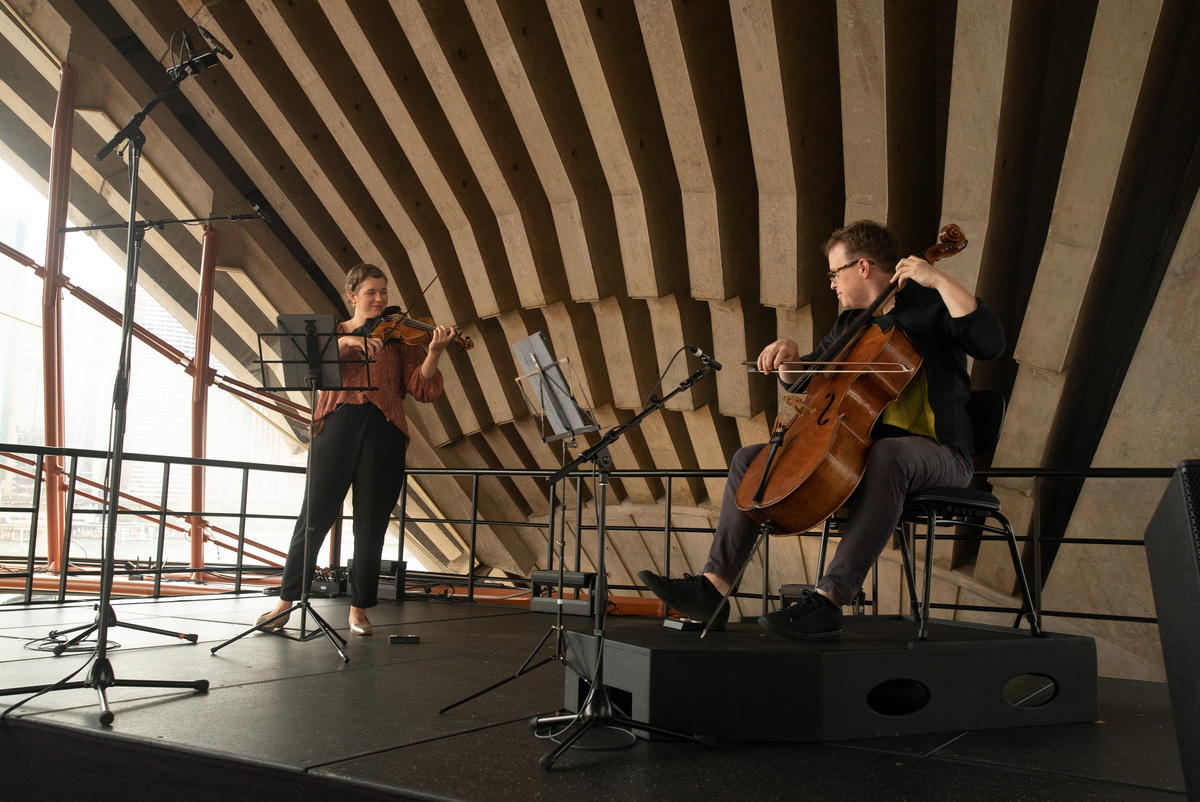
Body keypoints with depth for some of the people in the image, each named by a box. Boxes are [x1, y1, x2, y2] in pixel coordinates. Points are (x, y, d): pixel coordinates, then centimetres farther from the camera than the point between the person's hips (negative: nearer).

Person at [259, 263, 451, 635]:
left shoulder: (398, 337, 12)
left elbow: (423, 388, -1)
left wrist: (434, 352, -17)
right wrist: (347, 341, -18)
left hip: (383, 433, 0)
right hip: (337, 427, 0)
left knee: (371, 525, 3)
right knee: (314, 516, -1)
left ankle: (359, 609, 14)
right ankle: (286, 601, 11)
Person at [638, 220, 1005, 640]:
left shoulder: (932, 305, 0)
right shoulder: (850, 323, 20)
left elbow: (991, 342, -18)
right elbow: (804, 381, 26)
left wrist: (939, 279, -18)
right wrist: (789, 355, 3)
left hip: (936, 453, -7)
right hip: (856, 449, 7)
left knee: (887, 454, -43)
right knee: (750, 458, -4)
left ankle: (829, 599, -47)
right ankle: (714, 587, -16)